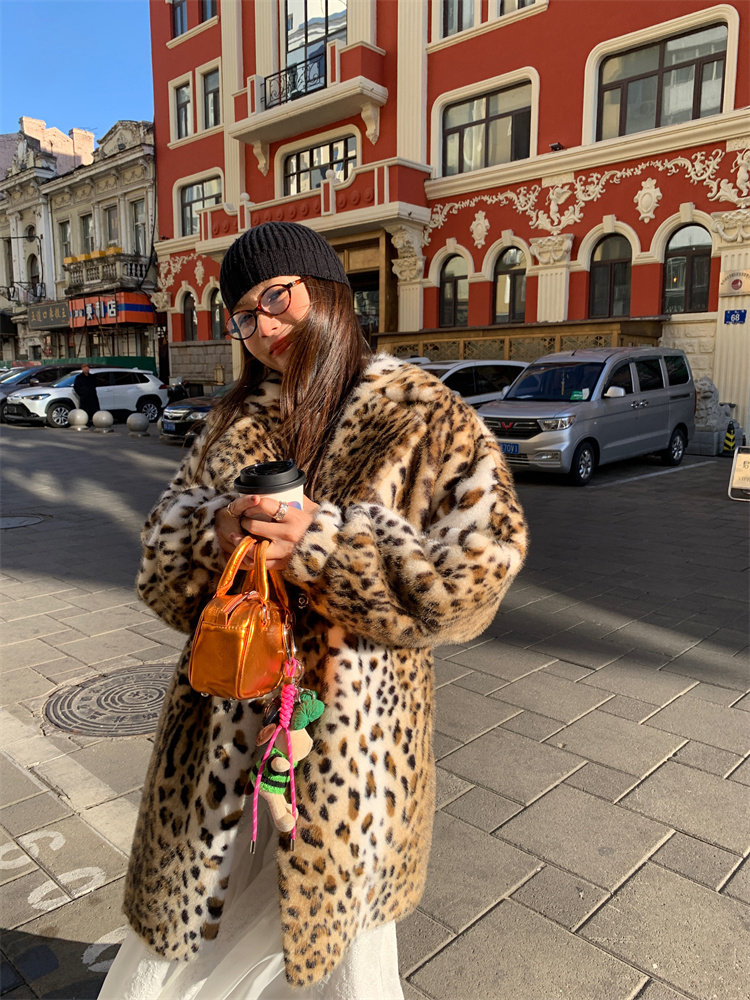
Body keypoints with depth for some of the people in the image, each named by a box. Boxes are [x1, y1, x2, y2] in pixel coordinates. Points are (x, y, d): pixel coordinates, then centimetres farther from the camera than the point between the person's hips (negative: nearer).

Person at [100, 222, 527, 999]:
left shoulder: (424, 416, -9)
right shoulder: (240, 418, 6)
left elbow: (476, 564, -17)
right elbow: (165, 540, 5)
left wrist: (325, 544, -26)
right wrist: (215, 530, -19)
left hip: (349, 711, -4)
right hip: (228, 709, 4)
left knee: (332, 908, 19)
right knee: (190, 896, 23)